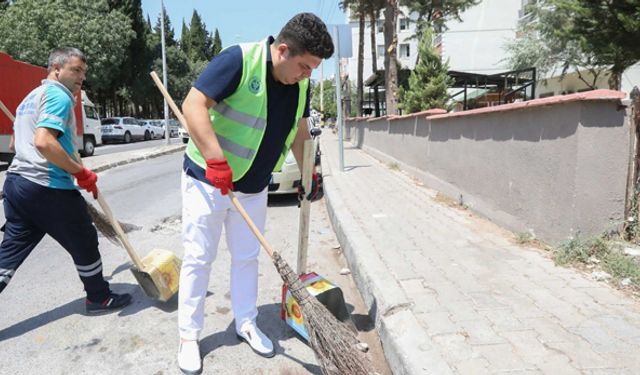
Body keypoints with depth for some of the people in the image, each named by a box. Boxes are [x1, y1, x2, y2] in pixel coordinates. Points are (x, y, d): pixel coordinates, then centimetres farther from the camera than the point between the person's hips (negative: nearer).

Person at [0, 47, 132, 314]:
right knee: (85, 243, 8)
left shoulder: (32, 96, 22)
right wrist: (81, 173, -18)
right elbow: (44, 142, -26)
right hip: (48, 187, -9)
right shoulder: (59, 96, -11)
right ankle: (99, 299, 24)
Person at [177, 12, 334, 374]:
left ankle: (246, 323, 32)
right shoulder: (239, 59, -22)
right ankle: (189, 336, 21)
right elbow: (194, 104, -25)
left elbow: (300, 130, 14)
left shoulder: (300, 84, -1)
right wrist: (216, 160, -32)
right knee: (199, 259, 5)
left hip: (254, 186, 6)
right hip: (208, 179, -5)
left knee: (247, 257, 14)